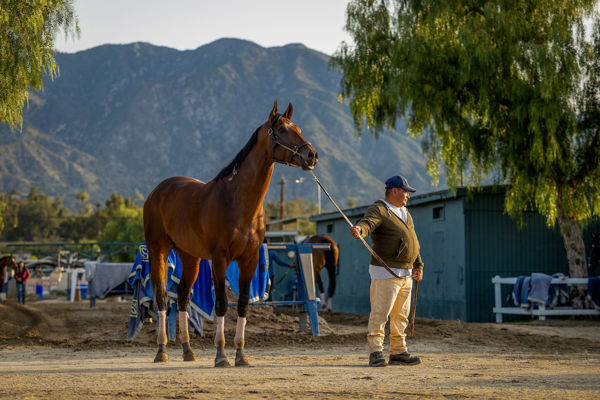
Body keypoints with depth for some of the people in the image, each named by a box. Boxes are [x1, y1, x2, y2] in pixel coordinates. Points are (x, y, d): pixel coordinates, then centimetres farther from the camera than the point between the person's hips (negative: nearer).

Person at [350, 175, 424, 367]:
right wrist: (359, 230, -53)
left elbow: (413, 241, 25)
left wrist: (418, 265, 19)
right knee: (380, 313, -12)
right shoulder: (378, 210, -9)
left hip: (406, 274, 9)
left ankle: (398, 353, 20)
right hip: (385, 273, -9)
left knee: (401, 316, 13)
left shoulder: (405, 213, 19)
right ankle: (376, 353, -12)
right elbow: (368, 223, -30)